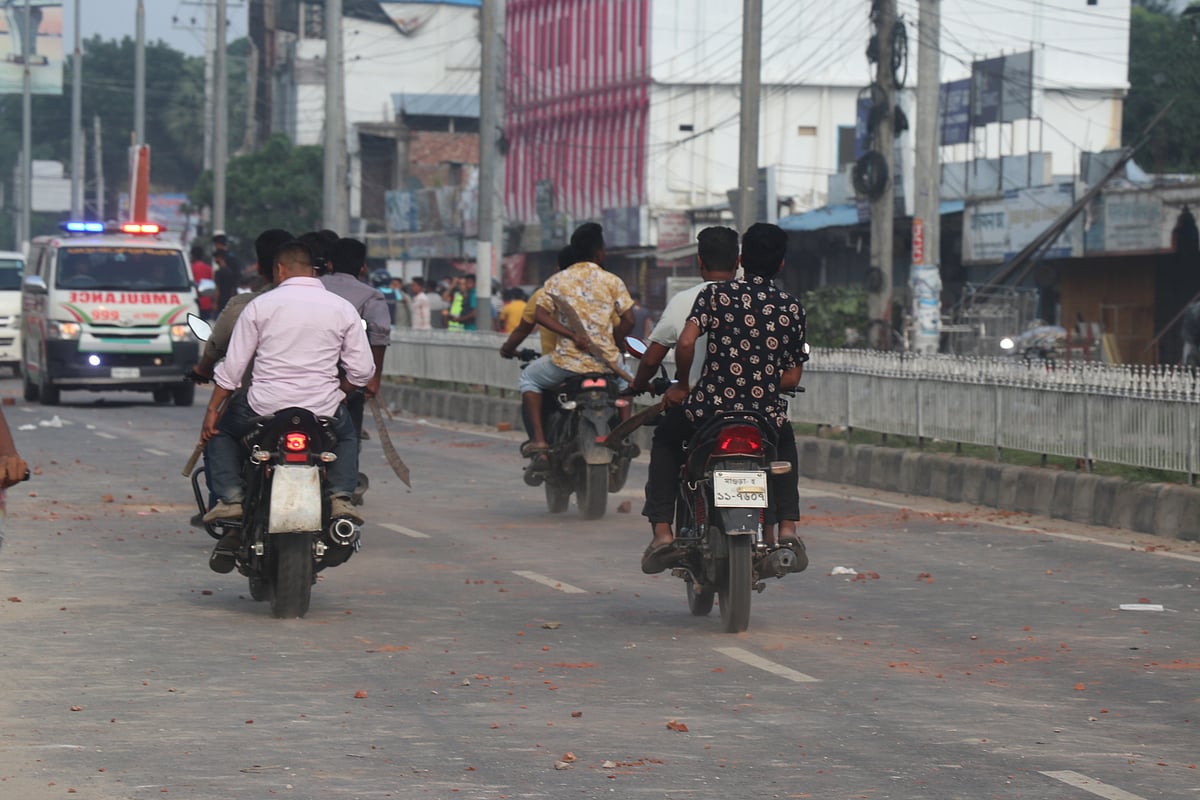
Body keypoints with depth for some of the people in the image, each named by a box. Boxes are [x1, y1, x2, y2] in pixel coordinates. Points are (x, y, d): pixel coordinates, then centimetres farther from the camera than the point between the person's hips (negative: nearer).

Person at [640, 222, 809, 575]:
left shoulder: (716, 294, -3)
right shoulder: (792, 308, 4)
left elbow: (686, 342, -16)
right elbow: (792, 377, 5)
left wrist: (681, 385, 2)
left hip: (710, 411, -2)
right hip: (767, 417, 2)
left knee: (666, 438, 31)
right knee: (784, 441, 38)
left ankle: (662, 533, 16)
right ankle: (786, 530, 20)